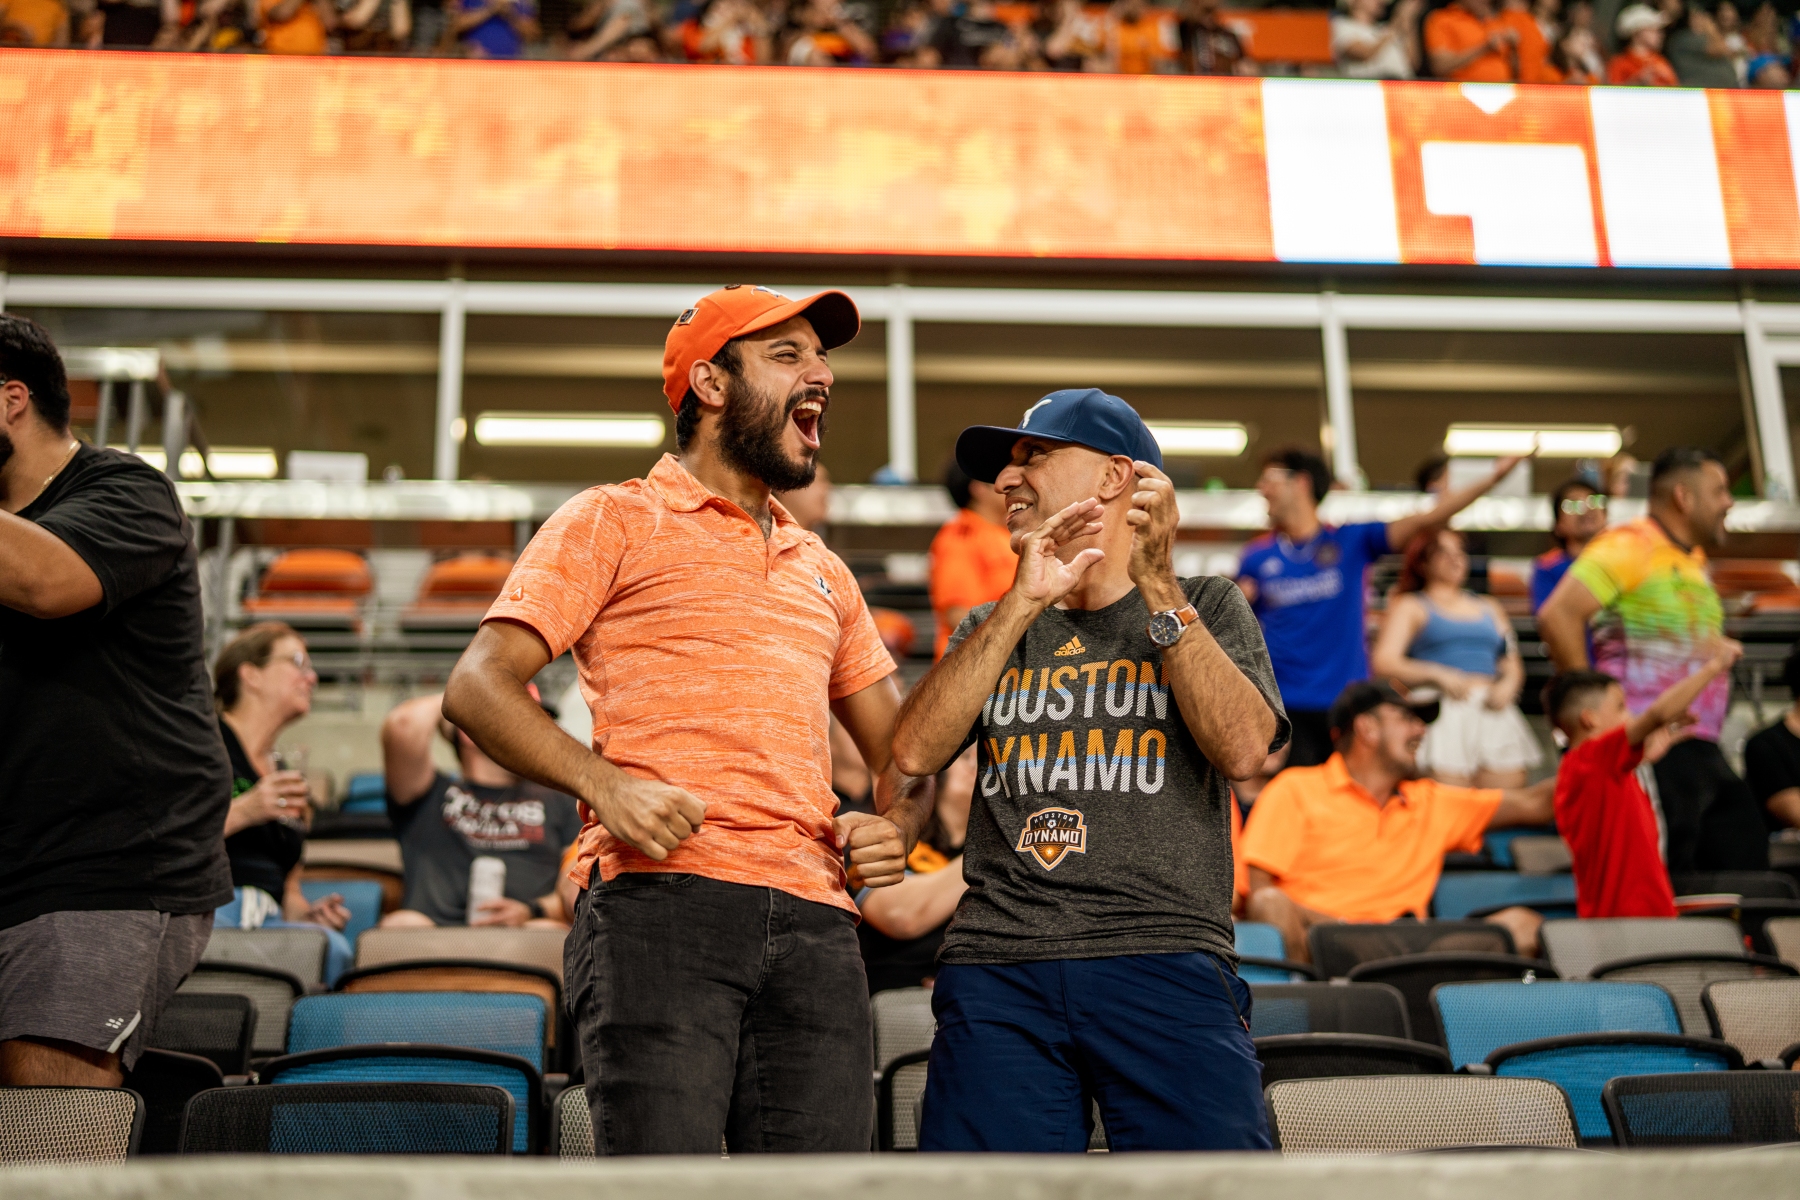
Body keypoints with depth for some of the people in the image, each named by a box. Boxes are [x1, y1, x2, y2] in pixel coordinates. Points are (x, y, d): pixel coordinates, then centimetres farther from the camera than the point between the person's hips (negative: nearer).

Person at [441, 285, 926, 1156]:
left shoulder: (822, 571, 28)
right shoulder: (616, 521, 10)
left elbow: (901, 750, 31)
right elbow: (478, 687, 0)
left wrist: (895, 829, 8)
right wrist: (603, 782, -16)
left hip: (815, 922, 5)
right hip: (661, 899, -5)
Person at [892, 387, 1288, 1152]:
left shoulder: (1207, 608, 15)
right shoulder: (993, 627, 21)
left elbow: (1243, 748, -4)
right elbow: (913, 752, 3)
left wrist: (1157, 584, -6)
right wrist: (1022, 604, -2)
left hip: (1167, 963, -2)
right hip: (996, 967, 2)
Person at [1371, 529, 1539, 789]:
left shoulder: (1490, 608, 26)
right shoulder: (1409, 606, 11)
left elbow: (1513, 666, 21)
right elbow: (1384, 662, -2)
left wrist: (1508, 685, -2)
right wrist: (1438, 675, -15)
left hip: (1494, 713, 4)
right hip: (1443, 716, -4)